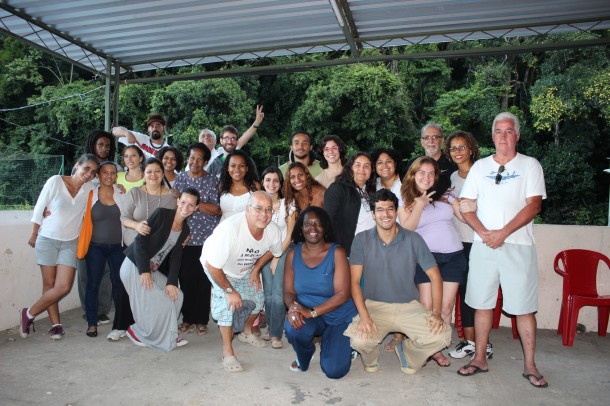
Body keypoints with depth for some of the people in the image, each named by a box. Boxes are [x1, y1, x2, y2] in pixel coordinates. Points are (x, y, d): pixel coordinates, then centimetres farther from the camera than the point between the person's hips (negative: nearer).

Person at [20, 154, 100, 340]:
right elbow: (39, 208, -1)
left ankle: (29, 314, 15)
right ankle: (56, 324, 19)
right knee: (49, 284, 4)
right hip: (47, 239, -2)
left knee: (63, 287, -6)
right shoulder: (56, 181, -8)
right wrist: (34, 234, 5)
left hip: (70, 243, 2)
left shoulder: (90, 188, -1)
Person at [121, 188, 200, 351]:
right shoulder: (161, 214, -16)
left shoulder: (185, 230, 5)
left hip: (153, 270, 7)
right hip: (135, 267, -7)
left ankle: (166, 337, 19)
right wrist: (144, 270, -20)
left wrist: (171, 282, -6)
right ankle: (136, 331, 16)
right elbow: (140, 240, -18)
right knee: (158, 304, -9)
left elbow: (175, 257, 4)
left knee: (175, 295, 3)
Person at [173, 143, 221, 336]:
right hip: (184, 237, 3)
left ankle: (202, 320, 17)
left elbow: (217, 209, -9)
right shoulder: (180, 178, 10)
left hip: (206, 238, -3)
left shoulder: (212, 180, -1)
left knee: (204, 280, 3)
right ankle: (188, 317, 23)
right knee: (186, 279, 6)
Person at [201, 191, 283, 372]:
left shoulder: (273, 230, -26)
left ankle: (246, 332, 37)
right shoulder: (229, 229, -44)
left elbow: (272, 250, 1)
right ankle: (227, 352, -3)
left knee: (257, 299, 8)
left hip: (245, 269, 5)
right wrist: (229, 290, -25)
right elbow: (212, 266, -34)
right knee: (228, 304, -20)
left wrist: (256, 270, -7)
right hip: (219, 269, -5)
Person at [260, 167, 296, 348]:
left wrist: (276, 258, -5)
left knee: (278, 293, -8)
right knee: (268, 293, 2)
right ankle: (271, 328, 19)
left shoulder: (287, 204, -6)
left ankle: (276, 334, 2)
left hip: (283, 251, -2)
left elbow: (289, 235, -4)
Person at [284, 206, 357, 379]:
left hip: (340, 317, -2)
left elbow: (342, 294, -19)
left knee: (334, 371, -15)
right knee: (294, 328, -32)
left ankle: (336, 343, 22)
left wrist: (312, 312, -28)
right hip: (308, 316, 2)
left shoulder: (337, 253, -14)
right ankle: (304, 358, 6)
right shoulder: (293, 254, -3)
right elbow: (288, 291, -1)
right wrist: (293, 306, -25)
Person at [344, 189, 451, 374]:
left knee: (442, 335, -22)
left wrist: (436, 312, -11)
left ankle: (406, 351, 13)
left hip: (409, 306, 2)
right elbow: (354, 281, -8)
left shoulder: (413, 239, -2)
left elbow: (434, 275, 0)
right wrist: (364, 316, -20)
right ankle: (371, 358, 12)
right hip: (374, 305, -1)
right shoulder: (362, 240, -5)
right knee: (359, 340, -30)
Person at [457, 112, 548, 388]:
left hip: (518, 245, -2)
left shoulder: (530, 165, 5)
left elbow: (534, 205, -6)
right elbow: (466, 205, 6)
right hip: (483, 245, 3)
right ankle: (480, 358, 18)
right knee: (482, 303, 7)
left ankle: (530, 365, 14)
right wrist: (484, 233, -8)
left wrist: (503, 233, -15)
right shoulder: (480, 166, 12)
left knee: (524, 307, 1)